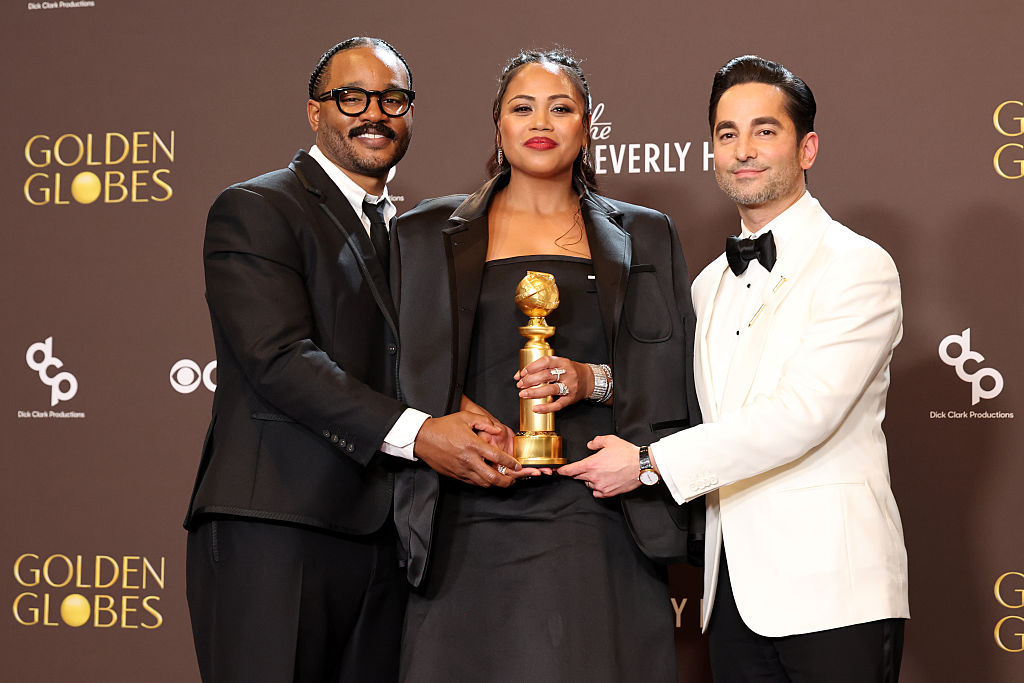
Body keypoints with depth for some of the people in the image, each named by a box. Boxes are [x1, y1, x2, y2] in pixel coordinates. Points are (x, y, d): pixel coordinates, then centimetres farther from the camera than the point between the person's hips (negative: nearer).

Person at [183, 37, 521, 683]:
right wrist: (415, 432, -23)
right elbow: (281, 359, -14)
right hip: (276, 534, -6)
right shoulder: (253, 210, -1)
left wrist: (462, 413, -3)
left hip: (385, 534, 6)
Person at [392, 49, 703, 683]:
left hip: (598, 520, 1)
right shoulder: (430, 236, 12)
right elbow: (405, 375, 8)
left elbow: (678, 376, 10)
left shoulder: (642, 236, 14)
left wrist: (593, 380, -8)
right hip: (472, 528, 0)